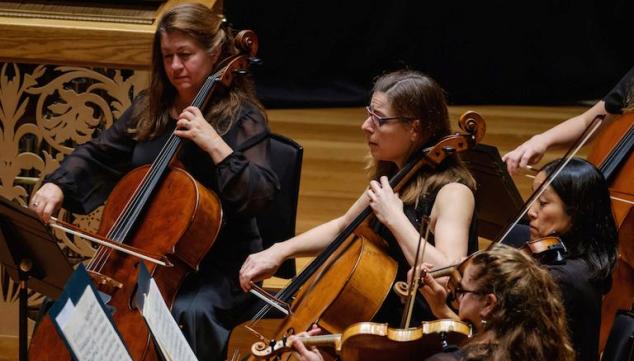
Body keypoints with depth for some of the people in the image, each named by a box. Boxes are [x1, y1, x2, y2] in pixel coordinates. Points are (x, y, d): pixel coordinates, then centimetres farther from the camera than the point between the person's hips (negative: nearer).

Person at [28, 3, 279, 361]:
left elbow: (260, 194, -19)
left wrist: (214, 144, -27)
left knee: (190, 313, -36)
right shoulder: (149, 109, 10)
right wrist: (58, 185, -3)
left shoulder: (242, 117, -8)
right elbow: (97, 156, 16)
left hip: (218, 263, -5)